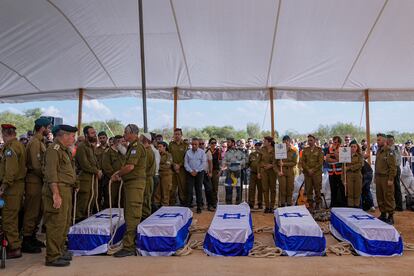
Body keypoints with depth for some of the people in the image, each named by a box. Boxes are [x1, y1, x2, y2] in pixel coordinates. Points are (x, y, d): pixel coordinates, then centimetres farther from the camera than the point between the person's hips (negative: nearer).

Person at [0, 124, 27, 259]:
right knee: (14, 216, 18)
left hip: (12, 187, -10)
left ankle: (14, 248, 3)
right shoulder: (20, 145, 14)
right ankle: (15, 243, 28)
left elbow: (11, 170, -23)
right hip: (19, 184, 10)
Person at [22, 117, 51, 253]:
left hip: (38, 181, 10)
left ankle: (32, 237, 29)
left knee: (38, 211, 17)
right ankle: (26, 242, 8)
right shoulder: (34, 142, -16)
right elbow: (36, 166, -21)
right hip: (34, 181, -10)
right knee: (32, 212, -2)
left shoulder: (40, 141, 14)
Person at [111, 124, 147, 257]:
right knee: (129, 214, 16)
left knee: (132, 216, -9)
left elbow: (130, 166, -21)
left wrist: (117, 174, -6)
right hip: (130, 183, 11)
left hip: (135, 183, -11)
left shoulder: (137, 146, -14)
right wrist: (119, 173, 6)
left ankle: (129, 247, -6)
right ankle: (132, 242, 26)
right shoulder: (132, 146, 19)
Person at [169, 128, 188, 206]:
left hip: (182, 169, -1)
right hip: (172, 168, 2)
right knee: (172, 187, 1)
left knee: (183, 186, 0)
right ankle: (172, 203, 9)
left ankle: (183, 202, 9)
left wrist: (179, 165, -9)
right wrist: (174, 164, -6)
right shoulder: (171, 144, 12)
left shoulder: (185, 145, 5)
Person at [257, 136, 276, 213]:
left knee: (272, 189, 4)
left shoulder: (275, 150, -5)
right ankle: (266, 206, 10)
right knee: (265, 189, 3)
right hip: (263, 171, 2)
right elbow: (259, 161, 6)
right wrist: (258, 172, 2)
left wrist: (271, 165, -15)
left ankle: (272, 207, 13)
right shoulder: (262, 150, 2)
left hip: (272, 171, -1)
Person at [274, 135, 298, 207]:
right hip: (281, 173, -1)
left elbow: (295, 163, -5)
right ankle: (282, 205, 2)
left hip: (290, 172, 1)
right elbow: (275, 163, 6)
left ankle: (289, 204, 12)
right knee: (282, 189, -5)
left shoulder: (294, 151, 6)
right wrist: (277, 171, -7)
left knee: (290, 189, 2)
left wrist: (284, 164, -13)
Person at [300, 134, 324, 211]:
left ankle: (317, 204, 15)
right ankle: (310, 205, 10)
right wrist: (308, 170, -8)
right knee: (308, 190, 2)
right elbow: (302, 162, 5)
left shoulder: (319, 150, 3)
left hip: (317, 173, -2)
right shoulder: (305, 150, 10)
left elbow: (320, 162, -3)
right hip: (307, 173, 2)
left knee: (317, 189, 2)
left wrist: (313, 170, -10)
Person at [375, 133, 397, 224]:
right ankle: (383, 214, 22)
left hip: (386, 178, -8)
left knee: (388, 198, -3)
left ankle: (390, 216, 5)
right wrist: (376, 177, 18)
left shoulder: (389, 152, -11)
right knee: (380, 198, 12)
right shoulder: (378, 151, 15)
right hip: (379, 178, 8)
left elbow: (393, 167, -15)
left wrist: (391, 179, -18)